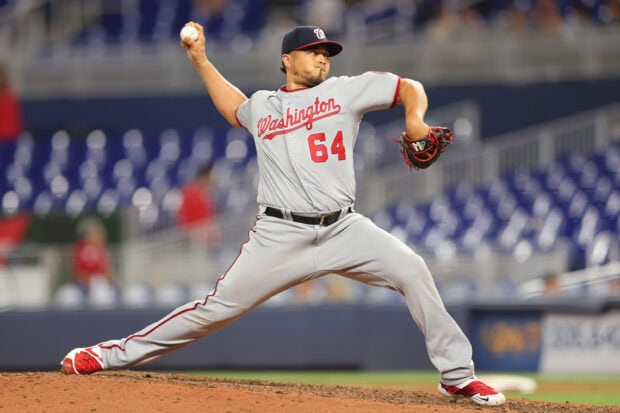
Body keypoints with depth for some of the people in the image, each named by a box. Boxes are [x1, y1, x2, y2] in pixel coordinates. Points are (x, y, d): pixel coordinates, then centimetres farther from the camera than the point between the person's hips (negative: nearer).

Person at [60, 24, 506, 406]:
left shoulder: (344, 91, 8)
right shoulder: (261, 105, 14)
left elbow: (410, 87, 8)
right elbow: (235, 107, 39)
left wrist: (414, 120, -13)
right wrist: (201, 61, 33)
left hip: (342, 229, 0)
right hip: (280, 235, 0)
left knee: (411, 269, -18)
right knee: (218, 307, -6)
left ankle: (457, 375, -9)